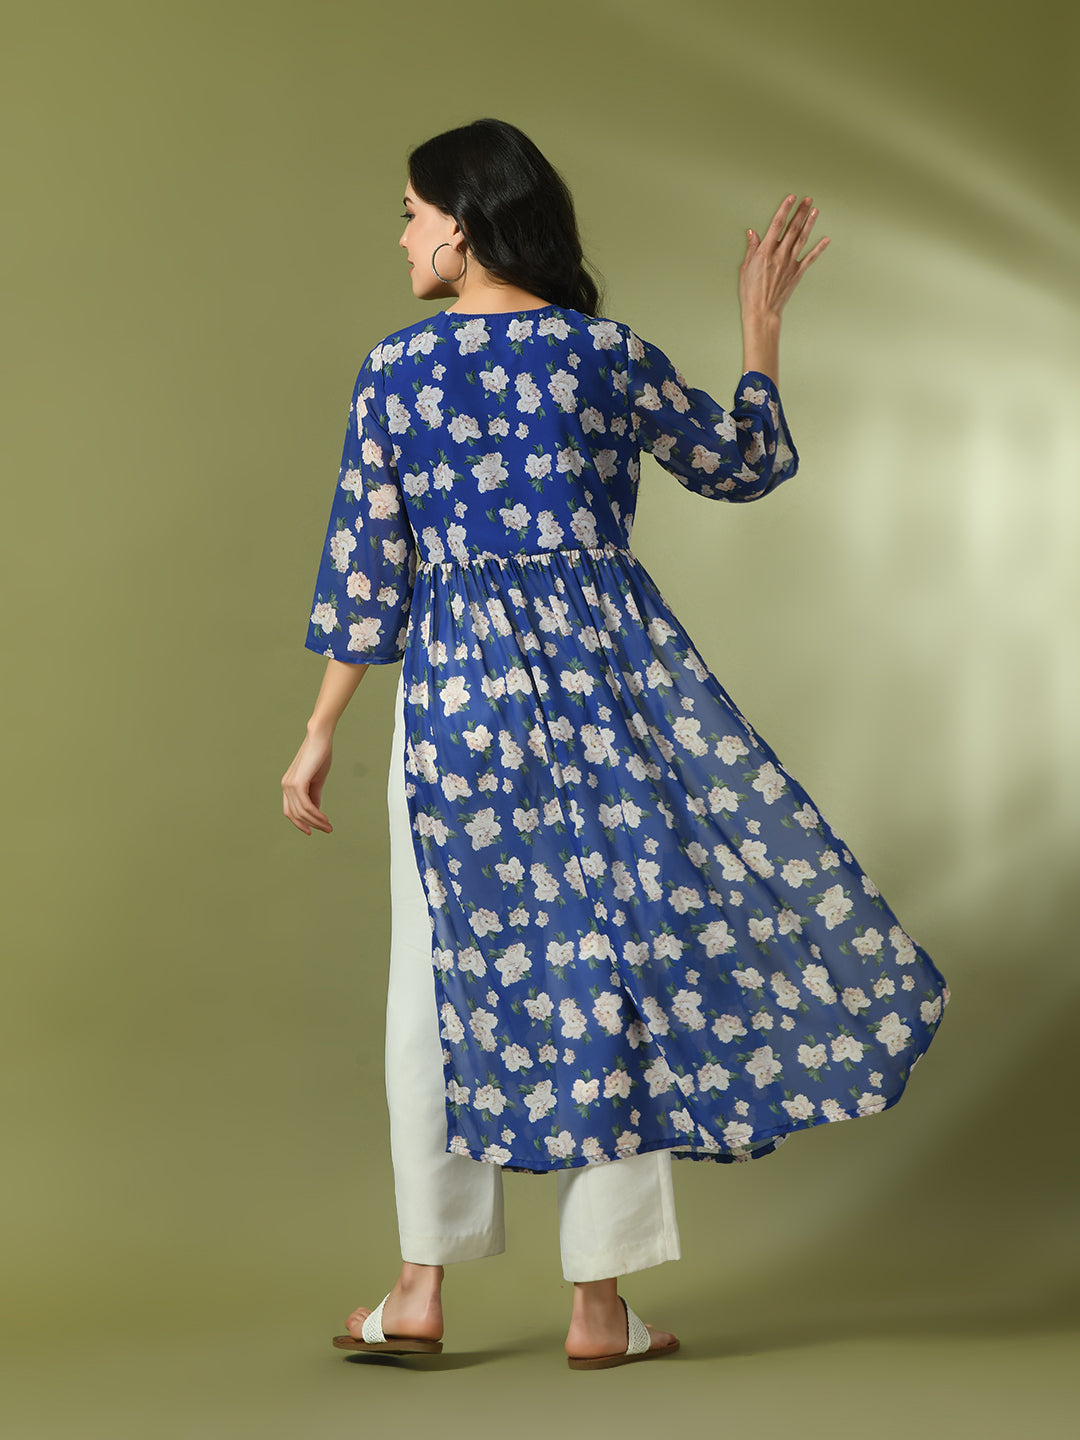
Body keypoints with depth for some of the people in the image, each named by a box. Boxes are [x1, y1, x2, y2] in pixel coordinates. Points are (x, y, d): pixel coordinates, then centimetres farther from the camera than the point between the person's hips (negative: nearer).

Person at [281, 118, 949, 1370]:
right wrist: (761, 323, 23)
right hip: (606, 664, 0)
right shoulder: (610, 355, -1)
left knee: (447, 977, 11)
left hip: (456, 681, 0)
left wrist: (321, 734, 6)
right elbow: (744, 465, 11)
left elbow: (366, 568, -2)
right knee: (611, 958, 6)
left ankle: (422, 1289, 16)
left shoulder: (396, 371, -2)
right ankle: (599, 1305, 11)